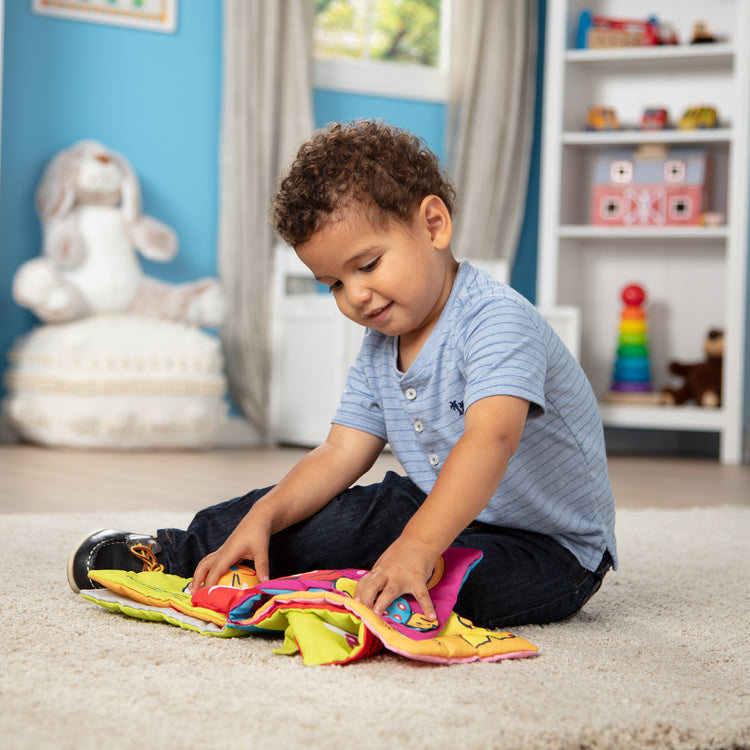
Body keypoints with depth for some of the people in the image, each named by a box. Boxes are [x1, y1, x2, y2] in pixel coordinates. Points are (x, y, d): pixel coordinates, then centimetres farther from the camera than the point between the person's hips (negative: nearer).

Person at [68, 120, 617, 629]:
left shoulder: (497, 320, -25)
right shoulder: (380, 348, 4)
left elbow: (490, 439, -41)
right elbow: (341, 455, 0)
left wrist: (414, 550, -52)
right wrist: (263, 516, -19)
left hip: (555, 549, -8)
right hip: (442, 515, 8)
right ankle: (171, 554, 9)